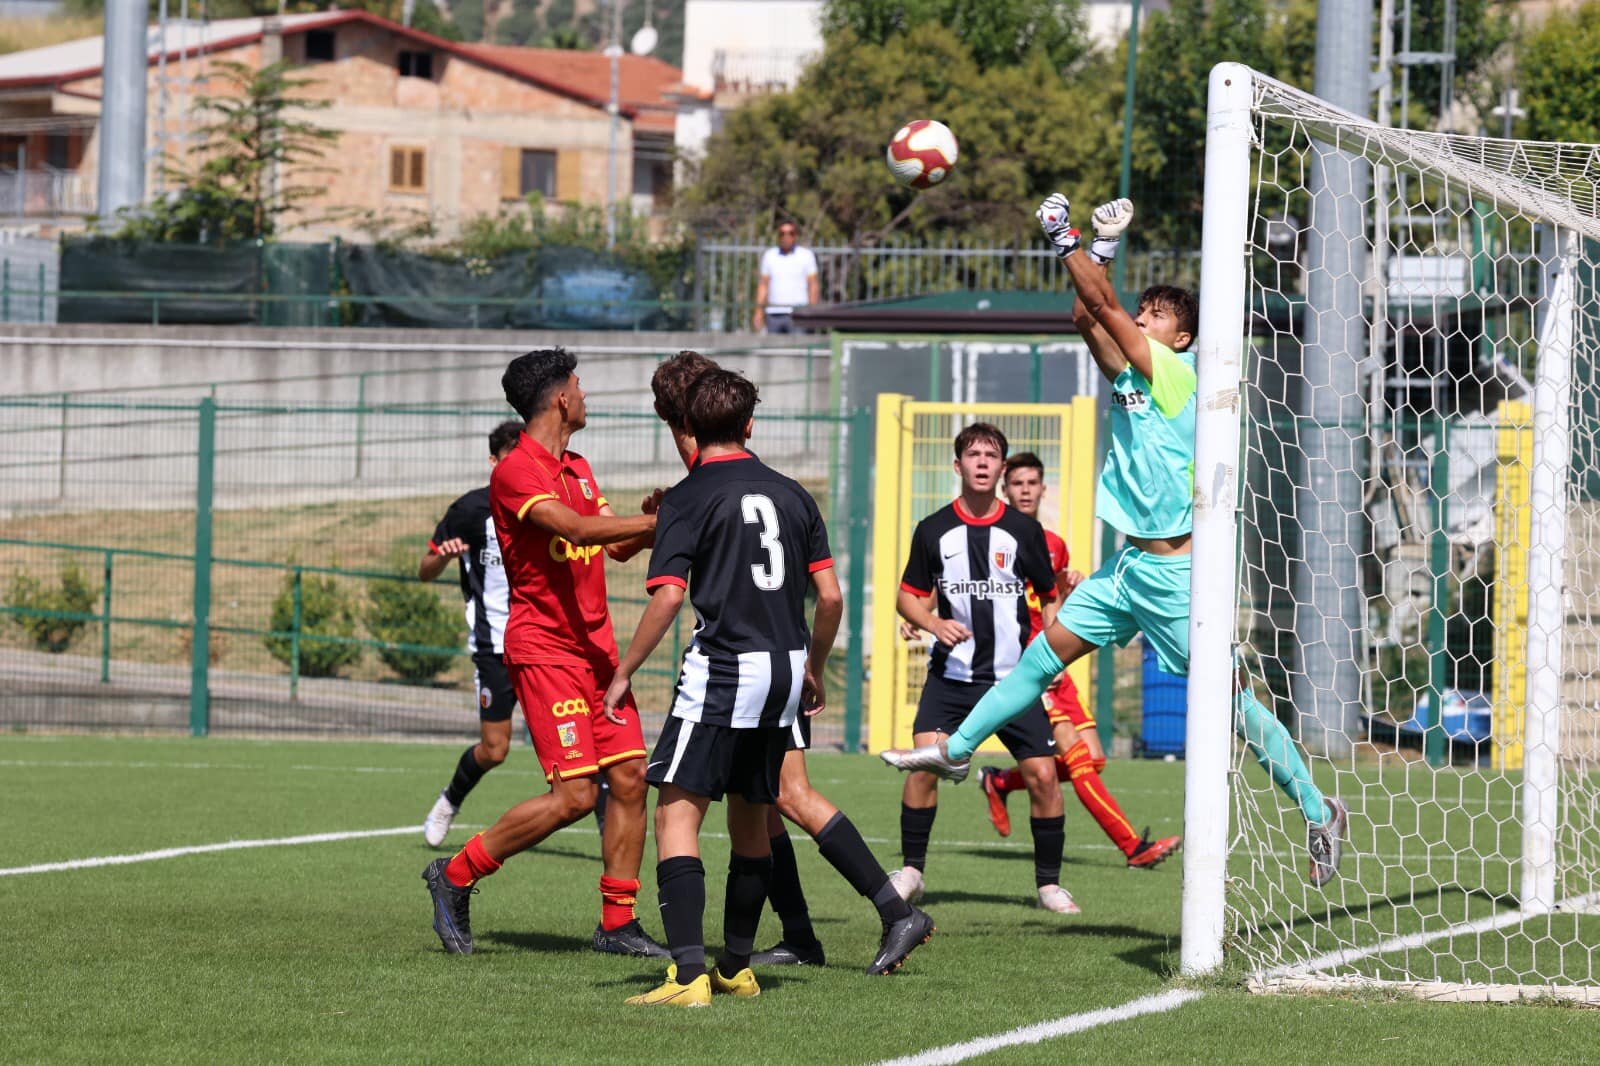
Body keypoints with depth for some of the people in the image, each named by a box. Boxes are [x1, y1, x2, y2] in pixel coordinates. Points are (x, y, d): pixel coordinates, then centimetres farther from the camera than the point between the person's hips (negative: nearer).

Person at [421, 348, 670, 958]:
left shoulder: (577, 469, 17)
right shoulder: (516, 472, -13)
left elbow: (615, 546, 20)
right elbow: (576, 529, -27)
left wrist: (652, 525, -1)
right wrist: (661, 521, -29)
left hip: (596, 648, 9)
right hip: (543, 650, -9)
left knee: (629, 779, 1)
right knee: (575, 795, -14)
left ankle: (617, 924, 8)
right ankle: (455, 877, 1)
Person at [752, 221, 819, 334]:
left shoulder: (806, 255, 4)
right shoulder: (769, 256, 12)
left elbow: (814, 285, 1)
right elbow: (763, 285, 14)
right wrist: (759, 311, 6)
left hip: (798, 313, -3)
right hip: (774, 314, 3)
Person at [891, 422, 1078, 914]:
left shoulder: (1024, 531, 2)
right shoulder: (933, 530, 3)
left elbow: (1049, 597, 12)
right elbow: (908, 595, 11)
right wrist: (934, 623, -10)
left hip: (1015, 676, 0)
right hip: (951, 674, 0)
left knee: (1043, 775, -6)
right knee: (924, 763, -17)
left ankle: (1048, 883, 9)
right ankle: (911, 871, -2)